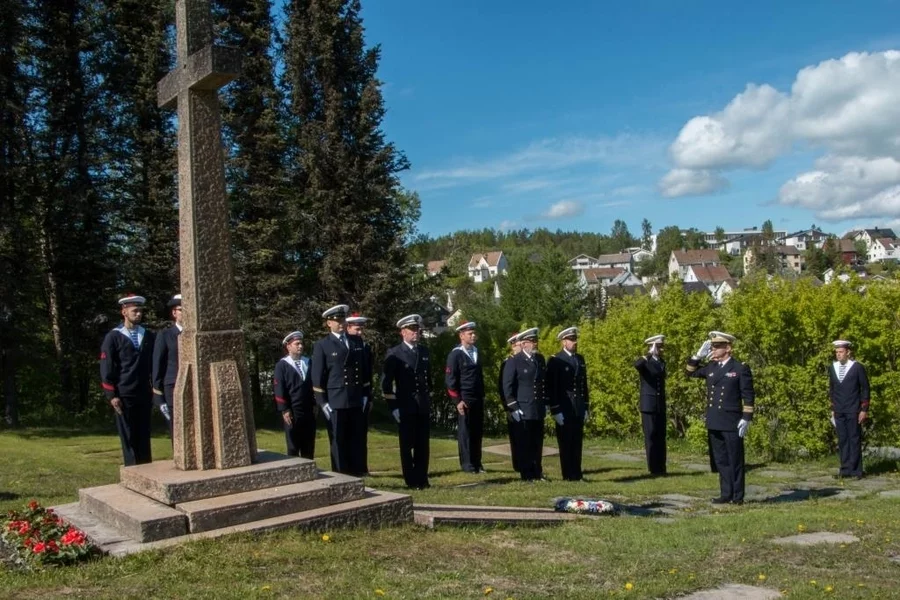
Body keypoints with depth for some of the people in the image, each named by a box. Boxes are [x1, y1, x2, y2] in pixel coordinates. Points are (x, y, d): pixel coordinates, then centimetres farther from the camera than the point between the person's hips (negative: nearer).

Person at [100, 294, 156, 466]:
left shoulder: (149, 336, 10)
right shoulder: (113, 338, 0)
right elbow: (106, 369, -3)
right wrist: (111, 395, -8)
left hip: (144, 395, 3)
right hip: (124, 396, -3)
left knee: (144, 437, 6)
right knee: (128, 438, 1)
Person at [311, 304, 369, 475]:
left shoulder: (357, 341, 14)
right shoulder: (322, 345, 2)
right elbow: (317, 376, -1)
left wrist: (366, 394, 10)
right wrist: (322, 402, -6)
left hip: (356, 400, 4)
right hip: (335, 402, -3)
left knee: (357, 442, 5)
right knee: (338, 443, 2)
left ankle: (357, 477, 13)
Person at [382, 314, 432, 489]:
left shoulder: (424, 352, 13)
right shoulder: (394, 354, -3)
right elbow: (386, 382, -6)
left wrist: (429, 399, 13)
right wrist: (393, 407, -10)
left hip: (423, 406, 4)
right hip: (405, 407, -4)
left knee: (423, 444, 6)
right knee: (407, 445, 2)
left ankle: (422, 479, 14)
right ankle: (411, 481, 9)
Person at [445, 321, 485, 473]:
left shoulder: (476, 352, 13)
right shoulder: (455, 355, -7)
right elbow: (450, 380, -9)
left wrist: (482, 396, 15)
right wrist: (458, 401, -13)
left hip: (478, 399, 6)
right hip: (464, 400, -6)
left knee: (478, 431, 8)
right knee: (465, 432, 1)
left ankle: (477, 463, 17)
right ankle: (467, 464, 8)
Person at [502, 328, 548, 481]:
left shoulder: (540, 359, 11)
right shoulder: (514, 362, -7)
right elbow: (507, 386, -8)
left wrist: (545, 403, 14)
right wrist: (513, 408, -12)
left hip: (539, 410, 6)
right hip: (523, 411, -5)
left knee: (538, 444, 10)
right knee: (524, 444, 0)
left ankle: (537, 473, 19)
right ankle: (526, 475, 7)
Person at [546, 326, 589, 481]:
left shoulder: (580, 359, 13)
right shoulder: (555, 361, -6)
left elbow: (584, 384, 16)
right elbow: (551, 388, -9)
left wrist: (586, 407, 12)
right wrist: (555, 410, -13)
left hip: (579, 409, 5)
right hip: (564, 409, -5)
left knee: (577, 443, 8)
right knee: (565, 443, 0)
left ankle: (577, 474, 14)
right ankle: (568, 475, 6)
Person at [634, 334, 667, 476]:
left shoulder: (662, 363, 14)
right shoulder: (645, 363, -6)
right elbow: (636, 364, -33)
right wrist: (650, 353, -28)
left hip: (661, 406, 6)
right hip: (648, 406, -6)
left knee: (661, 438, 5)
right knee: (651, 438, -3)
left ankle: (661, 468, 9)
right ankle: (653, 468, 2)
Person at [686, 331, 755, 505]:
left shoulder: (741, 368, -6)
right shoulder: (710, 366, 9)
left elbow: (748, 396, -6)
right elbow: (691, 372, 22)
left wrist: (746, 419, -12)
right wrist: (699, 355, 8)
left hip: (732, 423, -6)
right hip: (714, 423, 6)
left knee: (735, 461, 2)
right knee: (721, 460, 10)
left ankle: (738, 496, 9)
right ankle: (726, 494, 18)